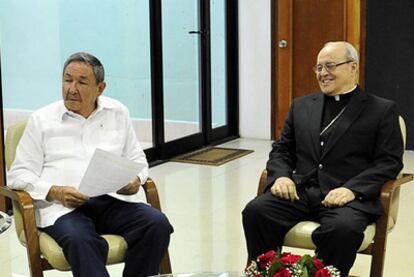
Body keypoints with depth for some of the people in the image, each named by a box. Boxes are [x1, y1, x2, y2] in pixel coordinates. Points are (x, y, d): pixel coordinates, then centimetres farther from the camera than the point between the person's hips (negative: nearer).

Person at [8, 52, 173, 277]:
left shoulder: (118, 113, 19)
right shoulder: (41, 120, 11)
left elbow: (137, 158, 24)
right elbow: (19, 174, 7)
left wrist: (136, 180, -1)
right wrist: (55, 192, -12)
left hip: (116, 199, 3)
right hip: (64, 206, -3)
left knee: (157, 224, -27)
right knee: (81, 241, -37)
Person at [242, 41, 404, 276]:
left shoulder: (383, 110, 9)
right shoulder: (301, 105, 22)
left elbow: (390, 161, 0)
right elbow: (281, 150, 20)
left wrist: (352, 189, -15)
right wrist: (281, 176, -3)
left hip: (349, 197, -3)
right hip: (300, 192, 4)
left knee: (343, 229, -36)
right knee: (255, 211, -24)